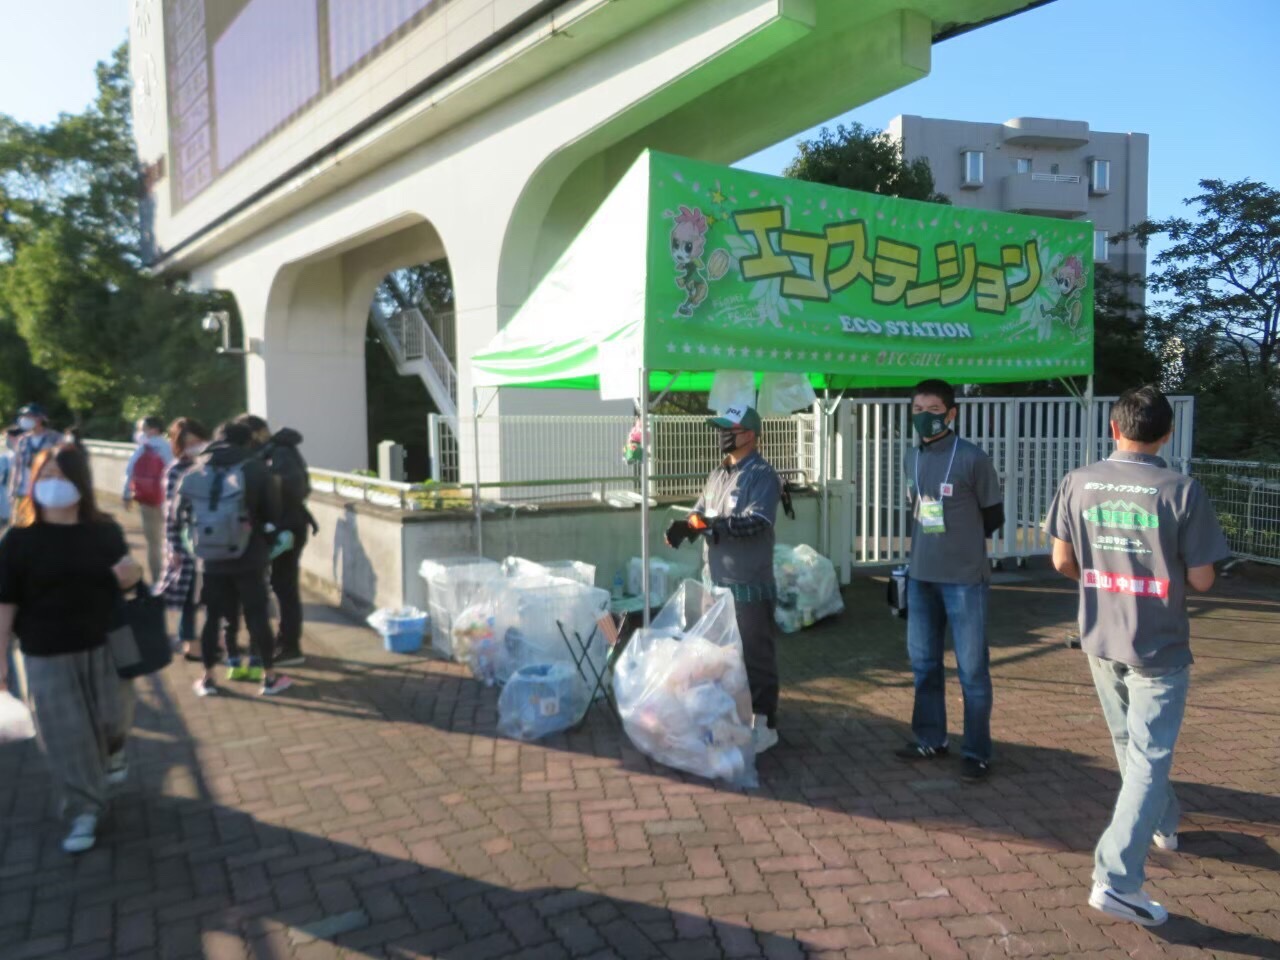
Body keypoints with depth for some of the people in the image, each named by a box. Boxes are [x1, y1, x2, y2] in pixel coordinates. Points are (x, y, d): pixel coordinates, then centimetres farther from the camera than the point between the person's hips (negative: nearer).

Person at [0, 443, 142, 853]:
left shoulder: (106, 531, -3)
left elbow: (124, 580, 10)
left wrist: (131, 573, -14)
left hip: (101, 648, 2)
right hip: (46, 656, -2)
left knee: (105, 723, 14)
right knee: (65, 735, 2)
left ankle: (109, 757, 48)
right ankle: (84, 811, 17)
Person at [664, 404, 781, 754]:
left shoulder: (763, 476, -12)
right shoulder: (718, 474, 14)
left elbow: (754, 523, -24)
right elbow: (700, 513, 13)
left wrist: (710, 524, -32)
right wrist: (684, 526, -10)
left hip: (750, 586, -8)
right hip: (717, 582, 8)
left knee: (755, 656, 1)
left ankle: (764, 724, 13)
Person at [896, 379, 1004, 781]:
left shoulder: (972, 459, -10)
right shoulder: (911, 459, 7)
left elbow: (993, 516, -1)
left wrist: (962, 544, 6)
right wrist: (927, 550, 11)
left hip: (964, 578, -6)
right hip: (920, 577, 6)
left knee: (972, 669, 2)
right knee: (923, 663, 14)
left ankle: (976, 752, 15)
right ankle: (930, 739, 29)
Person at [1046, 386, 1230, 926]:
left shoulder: (1078, 483, -6)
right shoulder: (1181, 491, -16)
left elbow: (1062, 563, 0)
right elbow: (1201, 580, -11)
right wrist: (1171, 574, 11)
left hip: (1100, 640, 4)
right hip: (1158, 648, -4)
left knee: (1131, 746, 24)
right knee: (1148, 759, 2)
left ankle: (1163, 823, 48)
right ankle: (1116, 880, -1)